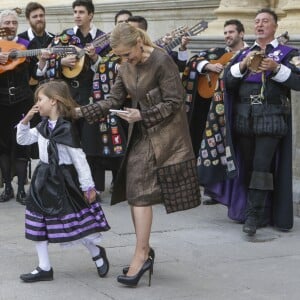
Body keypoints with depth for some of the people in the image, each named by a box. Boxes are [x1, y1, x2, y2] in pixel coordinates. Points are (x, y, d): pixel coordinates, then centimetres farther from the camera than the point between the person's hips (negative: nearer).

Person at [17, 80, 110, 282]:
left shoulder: (66, 128, -17)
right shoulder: (43, 127, 6)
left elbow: (79, 158, -16)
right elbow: (23, 139, 17)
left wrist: (87, 186, -14)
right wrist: (26, 120, 1)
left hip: (63, 180, -8)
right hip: (44, 180, 8)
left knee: (74, 225, 0)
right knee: (38, 225, 7)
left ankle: (97, 253, 25)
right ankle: (45, 268, 16)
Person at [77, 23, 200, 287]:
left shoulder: (162, 61, -15)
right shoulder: (126, 67, 7)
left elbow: (174, 102, -14)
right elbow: (113, 101, 8)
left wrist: (142, 116, -19)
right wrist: (81, 112, -3)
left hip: (163, 134, -7)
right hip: (141, 134, 7)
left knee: (140, 193, -10)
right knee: (134, 192, 5)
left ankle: (141, 255, -3)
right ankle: (144, 251, 17)